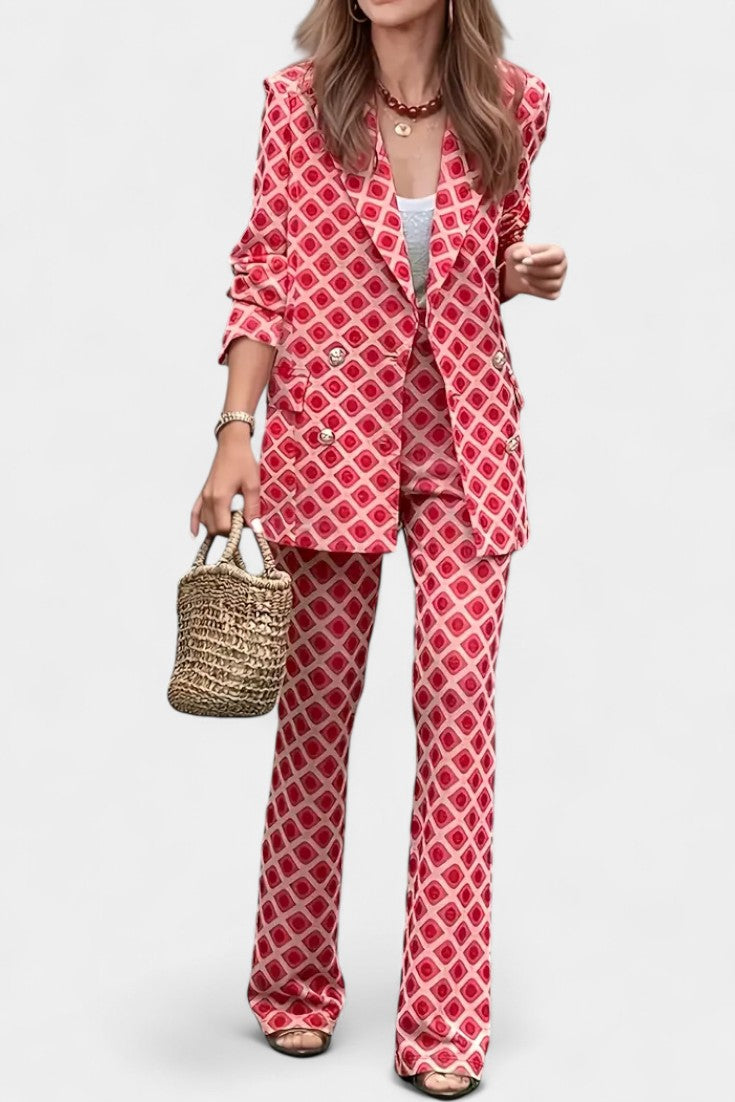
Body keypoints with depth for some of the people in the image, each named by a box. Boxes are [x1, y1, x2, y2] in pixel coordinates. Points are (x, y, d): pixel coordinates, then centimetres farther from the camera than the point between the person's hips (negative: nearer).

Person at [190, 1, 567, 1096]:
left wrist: (528, 273, -3)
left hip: (464, 439, 1)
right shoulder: (300, 102, -2)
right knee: (316, 698, 5)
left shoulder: (511, 105, 3)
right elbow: (264, 277, 0)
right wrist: (236, 434, -7)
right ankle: (296, 984, 24)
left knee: (459, 691, -7)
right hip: (330, 434, -1)